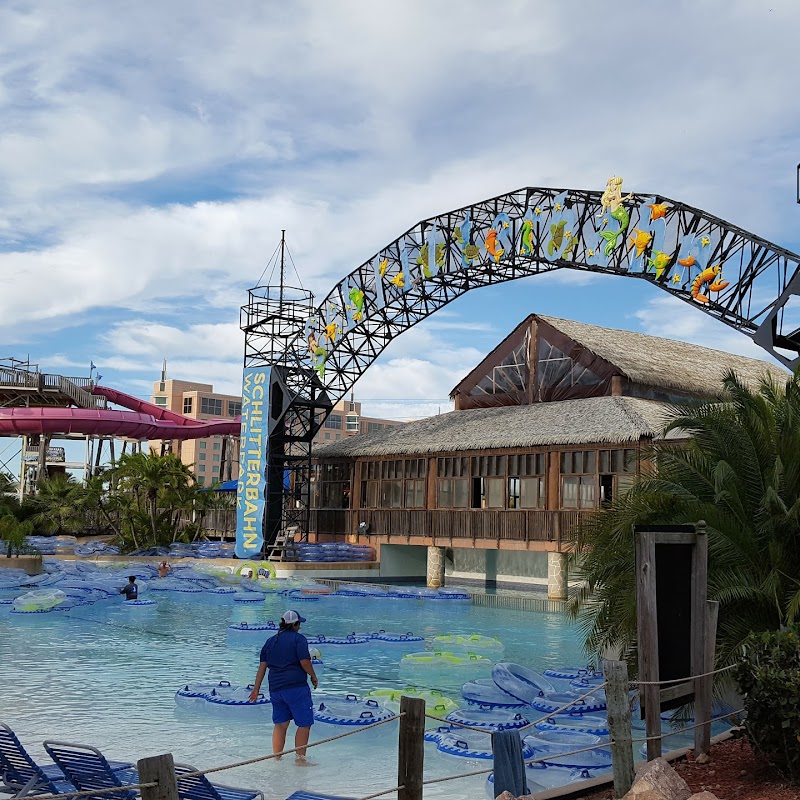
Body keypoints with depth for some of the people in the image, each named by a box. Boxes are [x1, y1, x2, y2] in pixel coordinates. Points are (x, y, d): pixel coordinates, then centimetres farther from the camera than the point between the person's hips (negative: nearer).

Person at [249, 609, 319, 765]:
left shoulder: (270, 641, 14)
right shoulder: (298, 638, -4)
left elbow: (262, 666, 12)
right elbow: (305, 662, -14)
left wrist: (256, 689, 13)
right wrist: (313, 677, 3)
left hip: (275, 688, 7)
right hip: (296, 687, -7)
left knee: (280, 724, 16)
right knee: (304, 724, 1)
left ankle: (277, 758, 20)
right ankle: (300, 758, 0)